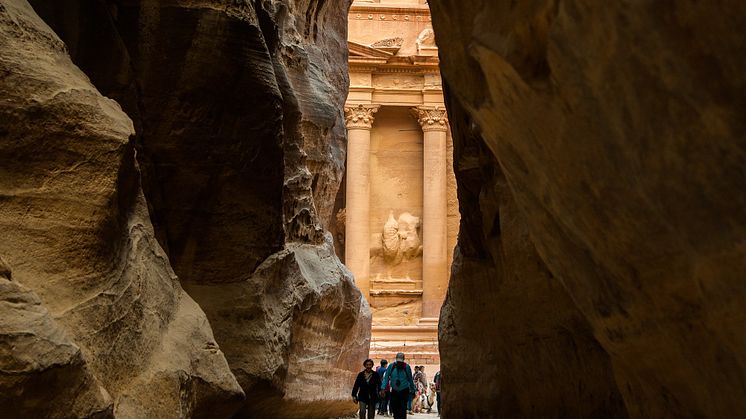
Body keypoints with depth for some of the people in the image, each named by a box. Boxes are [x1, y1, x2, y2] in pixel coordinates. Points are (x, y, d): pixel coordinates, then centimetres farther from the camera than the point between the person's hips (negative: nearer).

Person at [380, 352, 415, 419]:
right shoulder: (391, 366, -5)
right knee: (394, 409, 5)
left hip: (404, 391, -2)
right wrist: (383, 388, -17)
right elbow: (386, 378, -6)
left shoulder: (407, 367, -8)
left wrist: (412, 390, 9)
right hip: (394, 391, 2)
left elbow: (410, 379, 2)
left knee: (403, 410, -9)